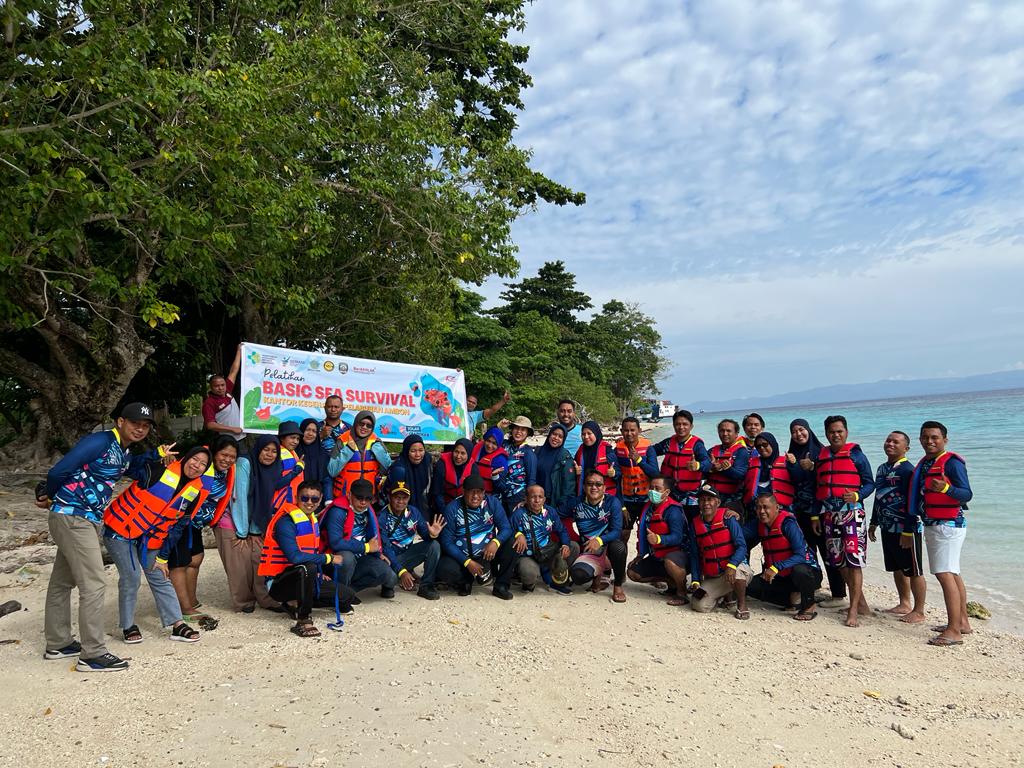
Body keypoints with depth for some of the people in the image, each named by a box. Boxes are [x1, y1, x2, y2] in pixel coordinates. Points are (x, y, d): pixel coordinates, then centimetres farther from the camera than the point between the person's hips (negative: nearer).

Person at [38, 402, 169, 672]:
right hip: (72, 517, -10)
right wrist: (49, 497, 0)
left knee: (62, 581, 20)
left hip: (89, 521, 10)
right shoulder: (99, 442, -17)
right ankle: (93, 655, -3)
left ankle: (57, 644, 33)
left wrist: (157, 454, 13)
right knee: (94, 584, -9)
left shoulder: (124, 453, 11)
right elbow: (58, 471, -19)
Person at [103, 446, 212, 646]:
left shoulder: (197, 491, -2)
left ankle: (178, 625, 10)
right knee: (131, 575, -9)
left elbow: (178, 525, 3)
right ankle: (128, 626, 10)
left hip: (151, 538, 5)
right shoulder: (161, 468, -17)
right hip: (121, 529, -5)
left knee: (160, 577, 6)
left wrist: (163, 557, 4)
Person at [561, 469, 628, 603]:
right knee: (578, 576, -30)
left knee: (618, 546, -37)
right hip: (588, 553, 1)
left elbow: (617, 531, -15)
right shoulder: (575, 503, -1)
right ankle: (598, 575, 11)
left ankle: (618, 586, -9)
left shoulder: (613, 502, -8)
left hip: (608, 546, -1)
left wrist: (599, 540, -34)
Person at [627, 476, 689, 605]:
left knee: (669, 562, -41)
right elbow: (642, 533, 17)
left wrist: (658, 539, -47)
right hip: (656, 557, 9)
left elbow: (677, 537, -31)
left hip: (678, 552, -9)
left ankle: (682, 592, -12)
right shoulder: (648, 508, 7)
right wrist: (640, 555, 14)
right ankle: (672, 581, 12)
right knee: (632, 572, 4)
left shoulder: (673, 510, -19)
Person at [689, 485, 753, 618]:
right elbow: (694, 556, 9)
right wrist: (696, 581, 0)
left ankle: (742, 605, -9)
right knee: (699, 606, -15)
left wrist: (731, 565, -33)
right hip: (711, 577, 4)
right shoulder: (696, 524, 4)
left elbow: (742, 546, -16)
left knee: (737, 569, -39)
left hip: (734, 569, -4)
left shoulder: (727, 518, -9)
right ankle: (726, 594, 18)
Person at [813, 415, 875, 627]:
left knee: (854, 560, -9)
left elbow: (870, 483, -1)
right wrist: (815, 515, 13)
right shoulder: (821, 456, 13)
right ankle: (861, 602, 26)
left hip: (852, 512, -5)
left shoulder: (856, 454, 0)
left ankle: (853, 611, -5)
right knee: (838, 561, 11)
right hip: (829, 513, 6)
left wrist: (857, 496, -20)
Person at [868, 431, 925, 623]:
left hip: (905, 529, -9)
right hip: (887, 528, 9)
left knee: (913, 571, 1)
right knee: (896, 569, 18)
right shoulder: (881, 468, 13)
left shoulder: (907, 470, -13)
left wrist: (908, 530, -21)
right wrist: (874, 523, 23)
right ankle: (904, 604, 31)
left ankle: (919, 611, 10)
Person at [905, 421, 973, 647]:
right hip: (932, 525, 9)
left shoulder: (952, 463, -11)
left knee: (945, 575, -13)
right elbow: (916, 499, 18)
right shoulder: (923, 465, 14)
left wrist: (946, 488, -40)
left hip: (948, 525, -9)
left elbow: (967, 494, -20)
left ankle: (954, 631, -11)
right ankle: (962, 622, 26)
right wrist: (908, 530, 19)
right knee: (952, 574, 16)